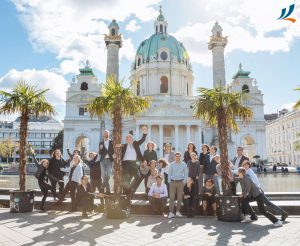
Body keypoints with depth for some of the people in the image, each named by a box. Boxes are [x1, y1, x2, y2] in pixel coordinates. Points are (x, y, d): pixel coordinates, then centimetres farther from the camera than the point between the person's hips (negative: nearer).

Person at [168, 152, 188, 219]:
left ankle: (178, 212, 16)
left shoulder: (183, 164, 1)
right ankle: (171, 212, -1)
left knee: (179, 198, 5)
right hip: (173, 182, 0)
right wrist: (169, 181, -1)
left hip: (180, 182, 0)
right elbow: (169, 173, 6)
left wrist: (184, 181, -4)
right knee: (171, 197, -4)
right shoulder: (172, 164, 2)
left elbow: (186, 174, 3)